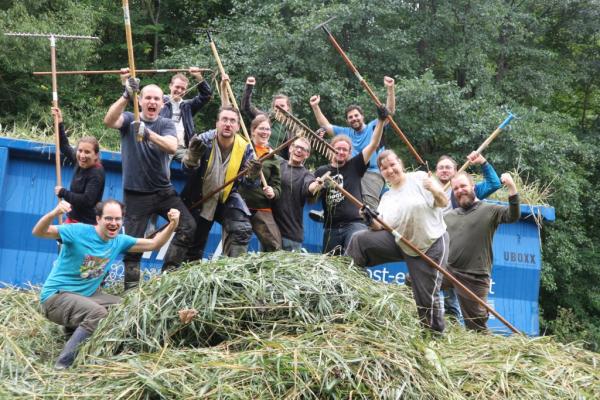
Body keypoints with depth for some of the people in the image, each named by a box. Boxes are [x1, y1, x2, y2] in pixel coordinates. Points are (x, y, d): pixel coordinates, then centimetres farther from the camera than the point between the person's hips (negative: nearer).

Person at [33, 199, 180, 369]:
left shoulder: (119, 241, 3)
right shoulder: (79, 232, -16)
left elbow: (154, 244, 5)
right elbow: (38, 232, -25)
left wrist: (172, 225, -11)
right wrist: (53, 213, -46)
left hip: (86, 296, 7)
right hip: (55, 296, -7)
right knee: (98, 313, -32)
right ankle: (63, 363, -22)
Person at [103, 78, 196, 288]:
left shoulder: (166, 124, 2)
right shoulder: (129, 120, 0)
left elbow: (172, 146, -21)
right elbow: (108, 121, -23)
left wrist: (148, 133, -38)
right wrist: (126, 96, -36)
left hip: (164, 191, 2)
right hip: (136, 194, -2)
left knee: (188, 225, -10)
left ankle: (168, 272, 3)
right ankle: (131, 287, 16)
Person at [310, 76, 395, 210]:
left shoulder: (374, 126, 12)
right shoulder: (346, 132, 25)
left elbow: (390, 111, 2)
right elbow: (325, 125, 29)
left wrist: (390, 89, -11)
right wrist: (315, 107, 19)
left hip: (373, 172, -4)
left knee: (369, 203, -26)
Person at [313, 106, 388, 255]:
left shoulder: (355, 166, 6)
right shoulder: (321, 171, 10)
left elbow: (373, 144, -1)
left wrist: (381, 121, -11)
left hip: (354, 224, -3)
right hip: (331, 227, 3)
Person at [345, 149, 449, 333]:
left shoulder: (419, 178, -5)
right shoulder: (386, 197, 10)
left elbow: (443, 203, -10)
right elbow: (381, 227, 2)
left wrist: (435, 190, -30)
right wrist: (372, 221, -19)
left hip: (432, 246, -5)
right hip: (400, 242, 5)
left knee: (426, 297, -5)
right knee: (360, 240, -7)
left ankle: (436, 333, 17)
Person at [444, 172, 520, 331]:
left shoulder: (490, 210, 1)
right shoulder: (448, 216, 15)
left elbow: (513, 216, -16)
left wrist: (512, 188, -27)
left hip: (474, 278, -4)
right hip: (446, 270, 5)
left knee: (476, 325, -1)